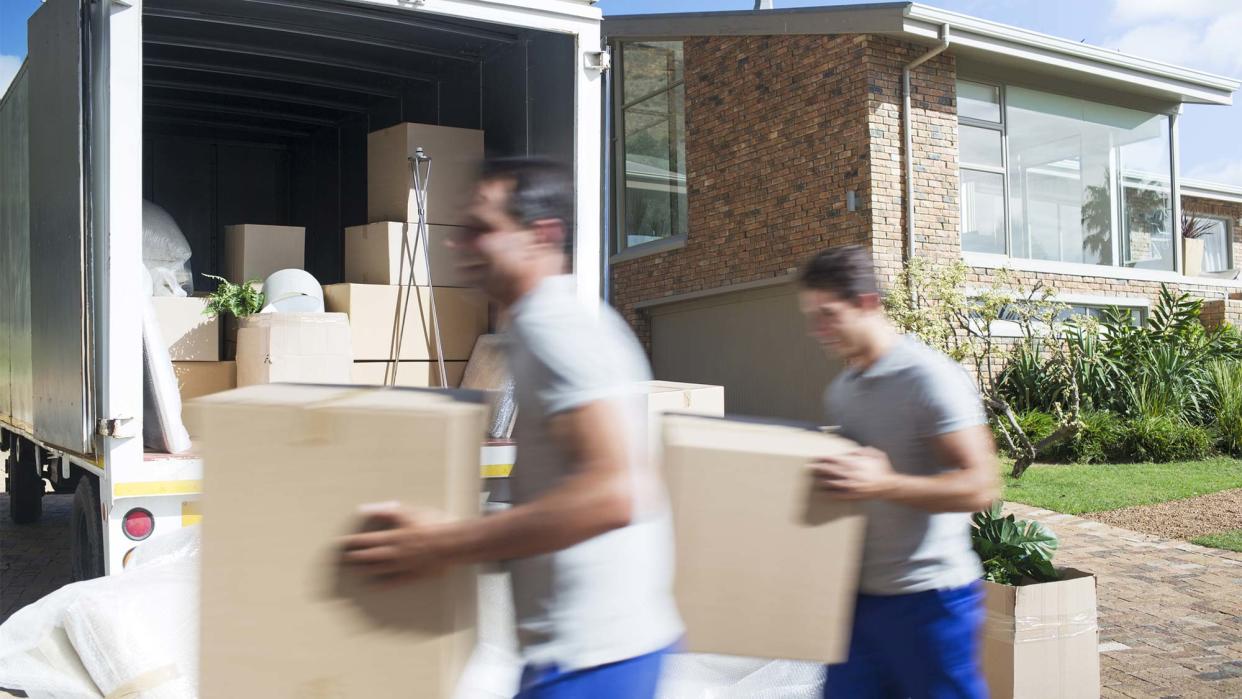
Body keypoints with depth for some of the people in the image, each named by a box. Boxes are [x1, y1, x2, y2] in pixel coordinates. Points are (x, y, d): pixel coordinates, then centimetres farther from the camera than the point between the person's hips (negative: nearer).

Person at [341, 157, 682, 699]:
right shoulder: (542, 327, 12)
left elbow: (615, 492, -31)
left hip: (590, 652, -10)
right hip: (586, 639, 10)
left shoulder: (555, 330, -19)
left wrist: (447, 545, -27)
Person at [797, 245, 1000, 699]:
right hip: (859, 594, 7)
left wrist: (884, 483, -30)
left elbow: (980, 486, -20)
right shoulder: (841, 389, 10)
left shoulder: (928, 378, -15)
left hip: (927, 597, -7)